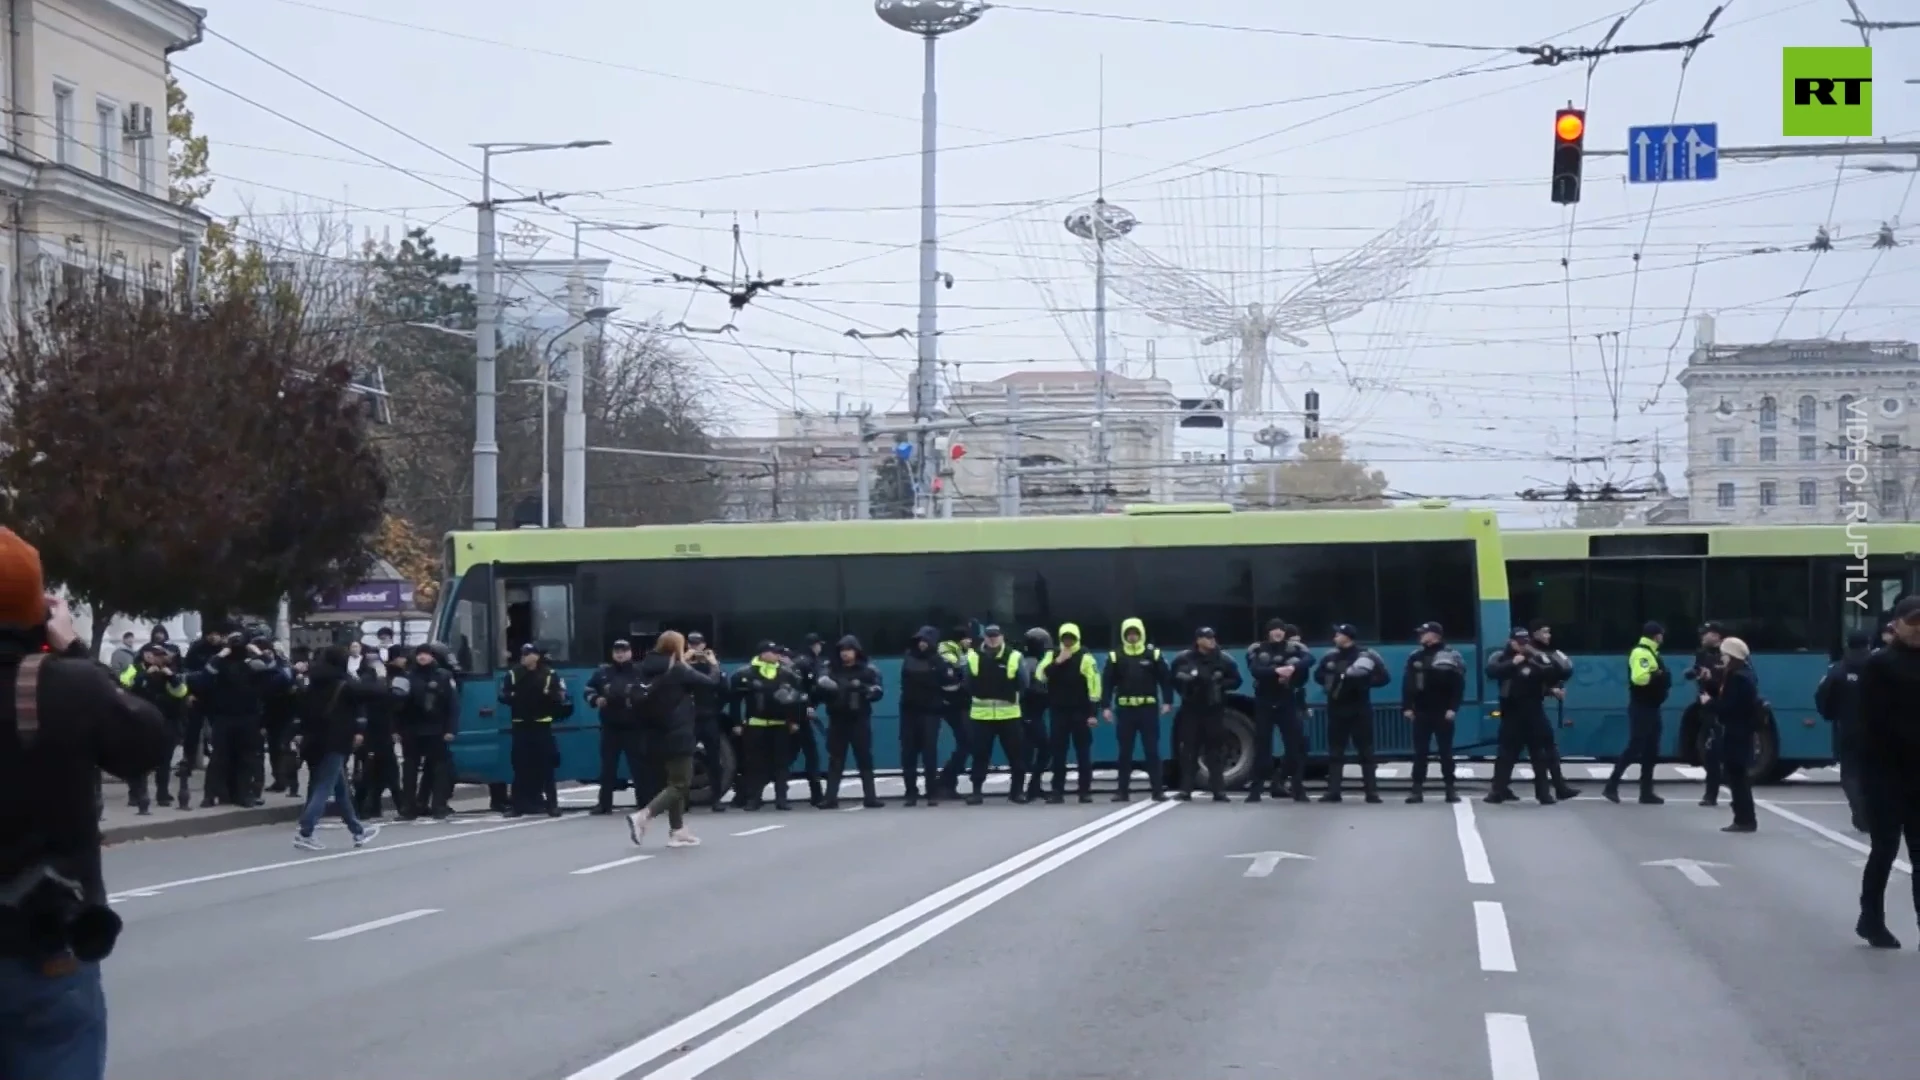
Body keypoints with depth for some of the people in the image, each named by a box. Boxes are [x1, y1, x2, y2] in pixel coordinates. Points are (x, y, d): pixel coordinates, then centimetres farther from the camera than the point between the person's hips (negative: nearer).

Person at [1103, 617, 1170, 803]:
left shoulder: (1153, 655, 4)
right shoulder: (1115, 657, 4)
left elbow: (1166, 679, 4)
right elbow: (1107, 682, 3)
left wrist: (1167, 702, -5)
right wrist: (1106, 706, -5)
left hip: (1148, 708, -1)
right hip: (1125, 709, 1)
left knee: (1152, 750, 0)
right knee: (1125, 752, 5)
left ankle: (1158, 790, 1)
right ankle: (1123, 791, 9)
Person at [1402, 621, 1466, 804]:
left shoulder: (1451, 657, -2)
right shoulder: (1415, 657, 9)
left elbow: (1459, 685, -6)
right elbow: (1407, 684, 7)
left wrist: (1453, 708, -15)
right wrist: (1407, 707, -3)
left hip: (1443, 713, -3)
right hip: (1421, 712, 3)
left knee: (1446, 751, 3)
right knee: (1420, 752, 3)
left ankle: (1450, 789, 8)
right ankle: (1417, 790, 4)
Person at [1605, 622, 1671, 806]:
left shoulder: (1650, 653, 18)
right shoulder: (1641, 653, -16)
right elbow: (1639, 677, -30)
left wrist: (1662, 678, 1)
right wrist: (1658, 676, -20)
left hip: (1651, 708, 10)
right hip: (1641, 708, -10)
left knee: (1650, 751, 11)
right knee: (1634, 748, -9)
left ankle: (1646, 792, 15)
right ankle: (1612, 786, -3)